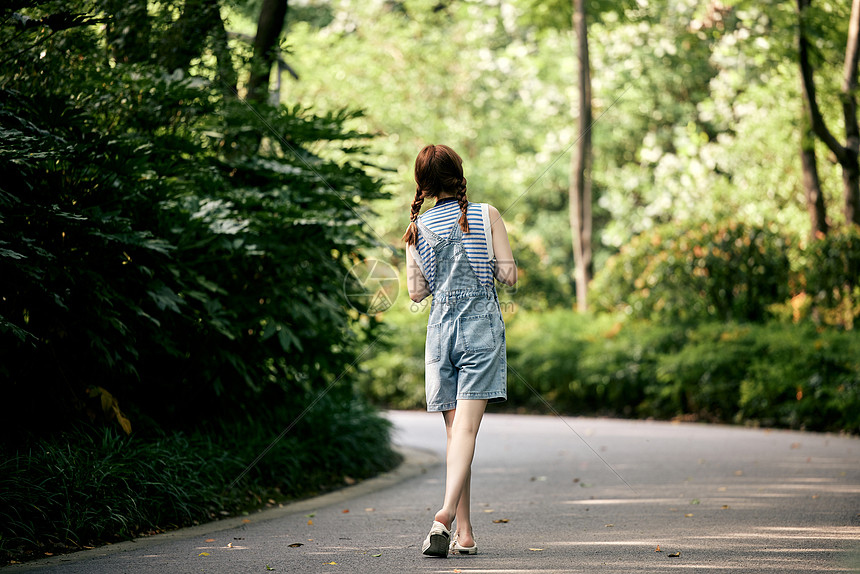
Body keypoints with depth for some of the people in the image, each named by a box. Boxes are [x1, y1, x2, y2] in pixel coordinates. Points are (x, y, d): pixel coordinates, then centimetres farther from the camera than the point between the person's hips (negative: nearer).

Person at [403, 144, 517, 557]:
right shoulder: (486, 215, -2)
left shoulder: (418, 229, 4)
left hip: (441, 328, 2)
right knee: (466, 428, -10)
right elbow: (508, 275, -2)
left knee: (455, 429, 8)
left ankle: (465, 532, 7)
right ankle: (447, 514, -28)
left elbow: (417, 292, 6)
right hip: (481, 325, -2)